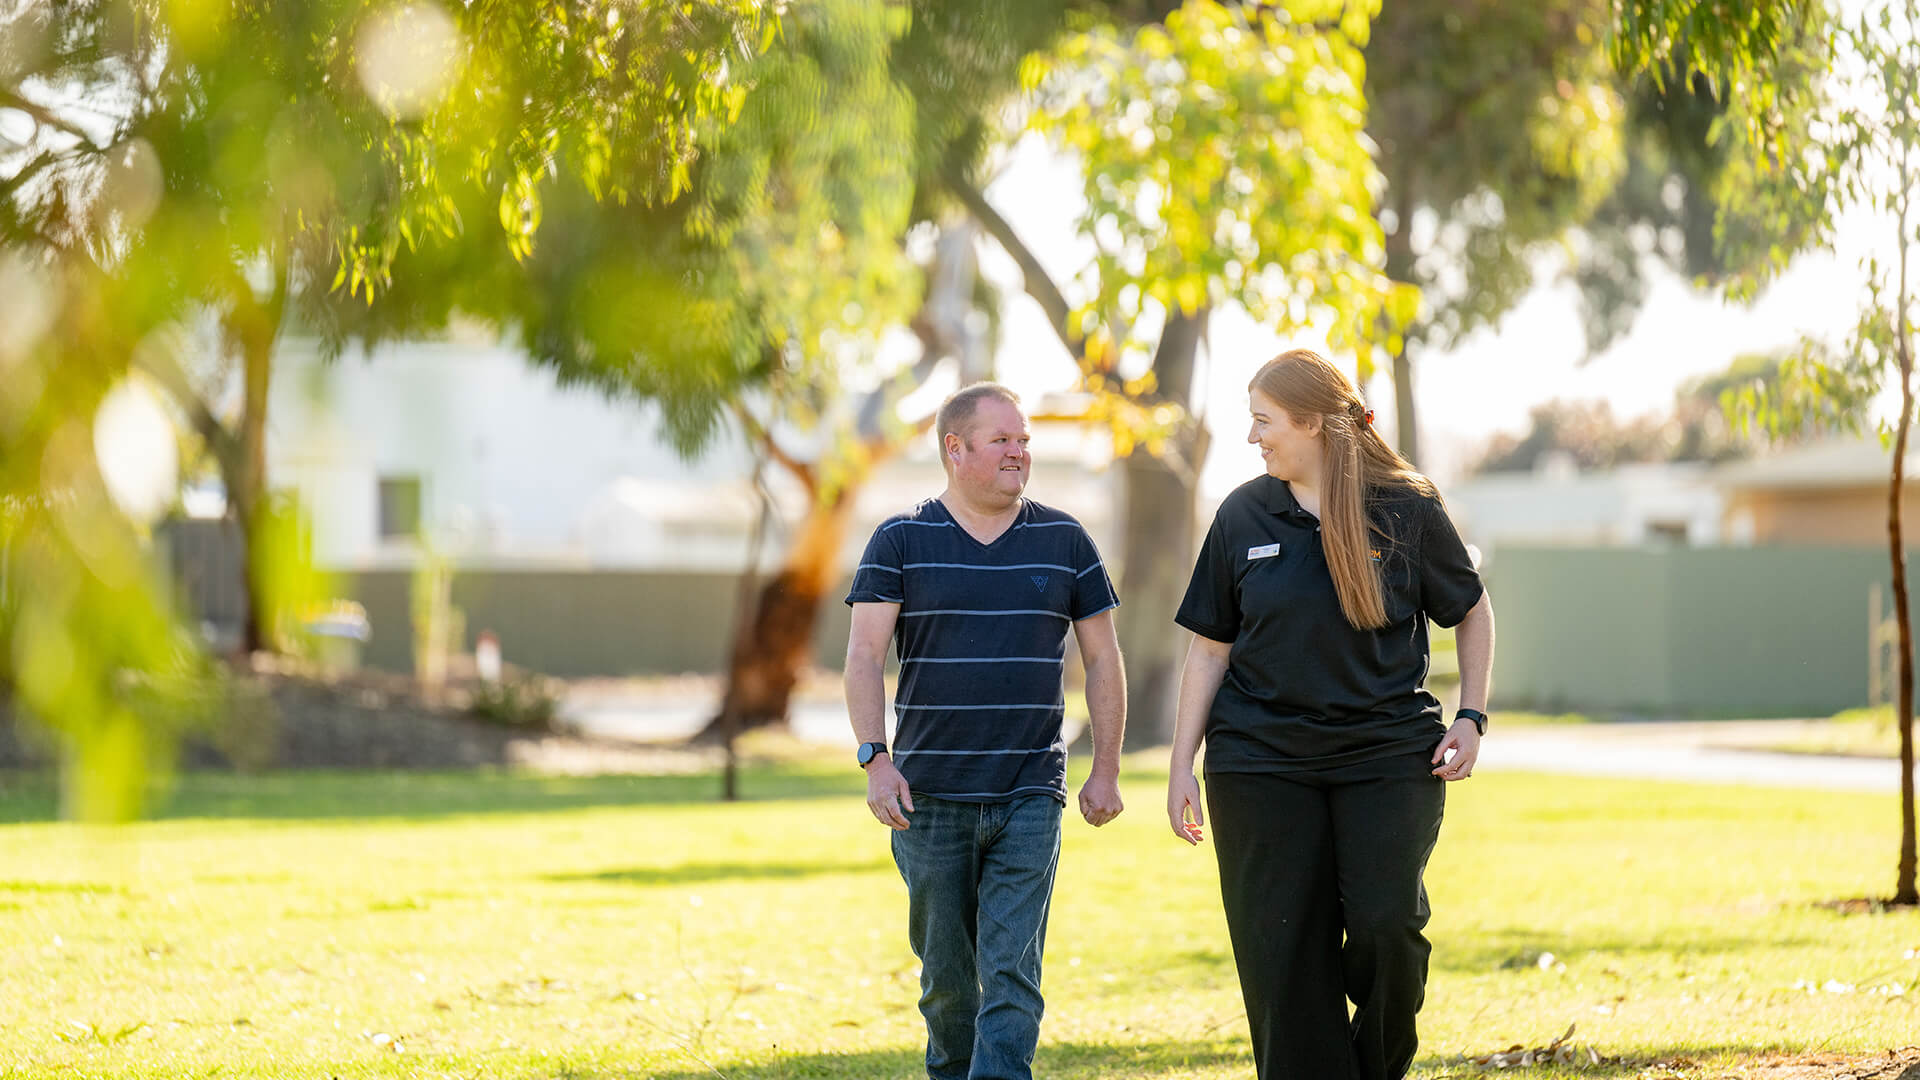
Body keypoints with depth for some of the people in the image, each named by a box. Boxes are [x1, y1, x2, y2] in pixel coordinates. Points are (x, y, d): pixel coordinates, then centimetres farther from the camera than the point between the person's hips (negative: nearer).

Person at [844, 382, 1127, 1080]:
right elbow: (865, 654, -3)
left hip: (1030, 795, 0)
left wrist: (1106, 770, 6)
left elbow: (1102, 659, 11)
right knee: (945, 971, 8)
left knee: (1011, 973, -9)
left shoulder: (1063, 541, 7)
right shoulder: (902, 542, 3)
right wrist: (876, 759, -15)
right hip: (929, 794, 0)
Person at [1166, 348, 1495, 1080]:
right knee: (1283, 950, -2)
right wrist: (1183, 766, 4)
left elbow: (1472, 612, 13)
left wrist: (1471, 717, 2)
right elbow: (1210, 647, 8)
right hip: (1263, 762, 2)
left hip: (1390, 753, -2)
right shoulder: (1244, 516, 3)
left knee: (1388, 924, -13)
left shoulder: (1408, 511, -1)